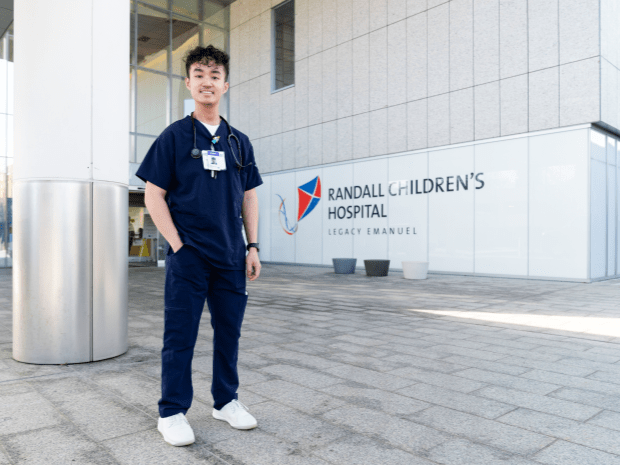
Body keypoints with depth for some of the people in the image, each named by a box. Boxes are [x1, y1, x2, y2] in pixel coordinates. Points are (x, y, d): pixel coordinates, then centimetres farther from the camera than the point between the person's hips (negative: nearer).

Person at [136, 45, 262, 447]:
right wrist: (178, 246, -9)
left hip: (232, 255, 4)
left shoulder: (240, 141, 12)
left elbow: (249, 197, 13)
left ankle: (226, 400, 28)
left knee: (229, 330, 11)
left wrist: (253, 247, 5)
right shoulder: (174, 136, 1)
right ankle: (172, 412, 17)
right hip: (188, 255, -4)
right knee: (181, 334, 2)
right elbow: (154, 196, -2)